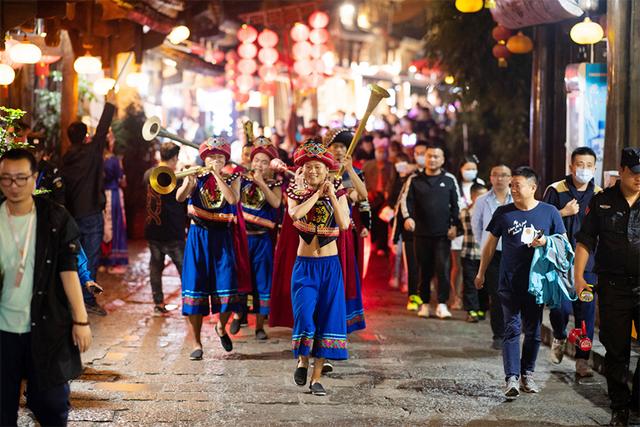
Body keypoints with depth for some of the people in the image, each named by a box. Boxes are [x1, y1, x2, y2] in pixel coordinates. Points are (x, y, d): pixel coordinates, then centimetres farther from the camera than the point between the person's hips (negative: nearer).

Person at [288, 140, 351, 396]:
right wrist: (317, 194, -14)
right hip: (304, 265, -1)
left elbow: (344, 224, -14)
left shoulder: (337, 192, 3)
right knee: (304, 314, -15)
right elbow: (295, 214, -21)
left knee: (328, 317, 0)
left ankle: (316, 377, 7)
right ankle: (302, 359, 13)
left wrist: (332, 195, -16)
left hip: (330, 265, 1)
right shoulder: (297, 193, 3)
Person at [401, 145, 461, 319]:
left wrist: (455, 225, 1)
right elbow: (407, 200, 1)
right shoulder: (415, 179, 6)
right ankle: (425, 303, 16)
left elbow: (456, 204, 10)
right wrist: (408, 217, -17)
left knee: (443, 268, -9)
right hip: (421, 233, 1)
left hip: (443, 233, -1)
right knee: (424, 270, 5)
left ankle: (442, 304, -3)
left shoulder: (449, 180, 7)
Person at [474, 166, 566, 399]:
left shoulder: (549, 212, 1)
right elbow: (490, 244, 13)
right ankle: (511, 379, -10)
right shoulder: (503, 213, 3)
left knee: (533, 331, 9)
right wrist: (481, 273, 15)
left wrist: (546, 242, -14)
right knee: (512, 329, -6)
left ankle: (527, 374, 22)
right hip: (510, 282, -1)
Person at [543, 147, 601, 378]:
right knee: (560, 306, -12)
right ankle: (559, 338, 21)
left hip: (587, 261, 2)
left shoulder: (599, 194, 8)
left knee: (586, 310, 2)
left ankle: (582, 360, 11)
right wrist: (563, 213, -11)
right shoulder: (556, 190, 1)